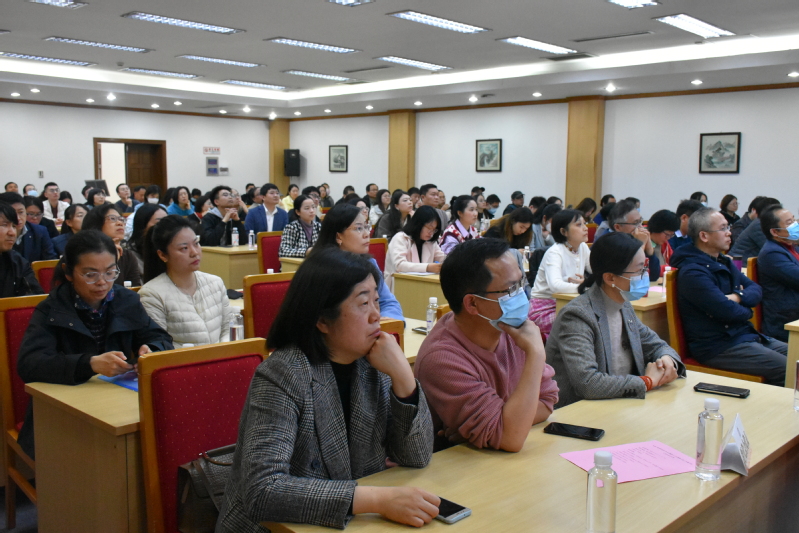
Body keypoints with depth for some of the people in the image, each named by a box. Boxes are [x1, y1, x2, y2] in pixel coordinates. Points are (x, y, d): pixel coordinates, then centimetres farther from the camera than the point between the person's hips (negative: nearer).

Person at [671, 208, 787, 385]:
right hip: (717, 347, -10)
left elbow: (756, 290, 11)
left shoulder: (724, 262, 14)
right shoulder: (693, 272, -19)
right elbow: (729, 312, -24)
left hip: (745, 334, 10)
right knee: (788, 370, -18)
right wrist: (747, 310, -1)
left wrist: (738, 297, -11)